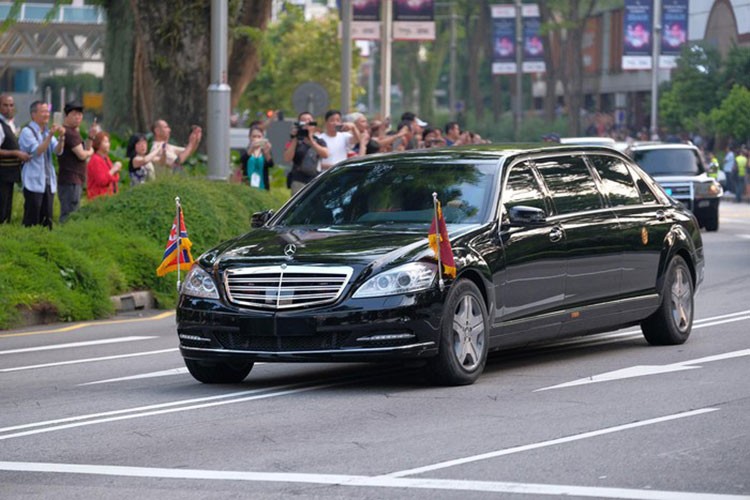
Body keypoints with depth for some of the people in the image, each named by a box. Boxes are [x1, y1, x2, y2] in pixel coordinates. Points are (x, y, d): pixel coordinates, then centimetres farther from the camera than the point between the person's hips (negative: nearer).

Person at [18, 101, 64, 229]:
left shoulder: (47, 131, 14)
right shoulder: (27, 131, -5)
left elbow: (58, 151, 3)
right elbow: (37, 151, -17)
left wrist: (61, 137, -16)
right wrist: (50, 136, -24)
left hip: (49, 182, 7)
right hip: (34, 182, -7)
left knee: (47, 220, 7)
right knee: (32, 219, -6)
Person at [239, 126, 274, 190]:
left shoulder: (265, 152, 4)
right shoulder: (246, 152, 3)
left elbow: (270, 164, -14)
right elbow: (242, 160, -19)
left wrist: (267, 153, -34)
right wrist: (251, 149, -36)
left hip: (262, 187, 1)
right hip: (248, 187, -1)